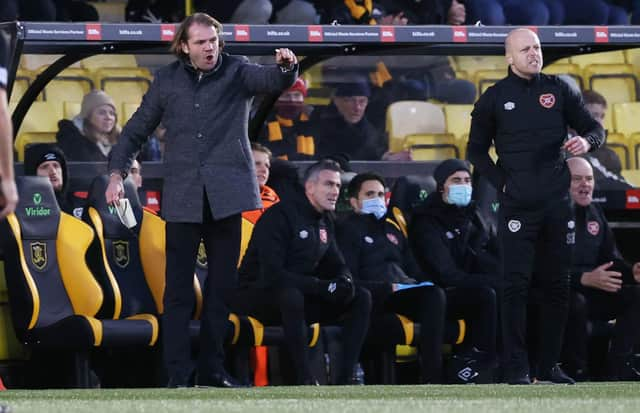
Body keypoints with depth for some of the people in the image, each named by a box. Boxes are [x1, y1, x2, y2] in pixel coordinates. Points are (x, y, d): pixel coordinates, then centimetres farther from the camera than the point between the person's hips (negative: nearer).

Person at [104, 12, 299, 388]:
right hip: (183, 197, 0)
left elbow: (275, 82, -15)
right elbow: (136, 131, 13)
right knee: (179, 288, -2)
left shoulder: (238, 73, 3)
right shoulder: (168, 80, 7)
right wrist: (117, 171, 1)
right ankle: (178, 374, -1)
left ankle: (213, 370, 12)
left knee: (223, 285, 4)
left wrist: (287, 67, -38)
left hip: (225, 195, 0)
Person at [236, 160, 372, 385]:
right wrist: (323, 287, -27)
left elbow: (337, 266, 18)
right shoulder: (279, 216, -16)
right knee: (291, 295, -42)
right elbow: (272, 274, -25)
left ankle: (346, 377, -14)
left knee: (361, 298, -6)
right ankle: (304, 379, -38)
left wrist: (344, 282, -9)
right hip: (258, 297, -8)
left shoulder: (324, 222, 12)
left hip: (301, 294, 8)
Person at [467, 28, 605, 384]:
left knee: (558, 285, 5)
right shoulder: (495, 98, 3)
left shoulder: (558, 90, 7)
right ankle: (517, 368, -4)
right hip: (517, 206, -2)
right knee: (517, 285, -6)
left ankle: (550, 365, 14)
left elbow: (595, 127, 10)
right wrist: (502, 183, -3)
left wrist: (587, 141, -14)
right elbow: (477, 150, 10)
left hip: (557, 204, 3)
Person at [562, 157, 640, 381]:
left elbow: (611, 259, 14)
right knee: (575, 303, -38)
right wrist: (585, 278, -34)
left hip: (591, 293, 8)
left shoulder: (594, 213, 13)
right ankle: (577, 369, -20)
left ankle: (618, 368, -14)